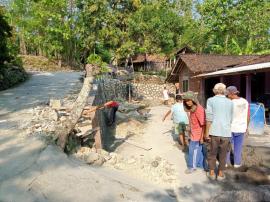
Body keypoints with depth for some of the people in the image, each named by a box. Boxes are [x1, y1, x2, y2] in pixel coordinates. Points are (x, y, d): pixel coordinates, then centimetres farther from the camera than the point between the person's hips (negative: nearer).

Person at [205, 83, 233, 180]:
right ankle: (220, 174, 25)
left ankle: (212, 173, 23)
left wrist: (206, 133, -6)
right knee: (223, 154, 15)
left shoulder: (210, 100, -4)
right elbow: (230, 119, 11)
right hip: (226, 132, 2)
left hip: (214, 132, -2)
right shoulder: (230, 102, 5)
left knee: (212, 153, 14)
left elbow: (209, 118, -10)